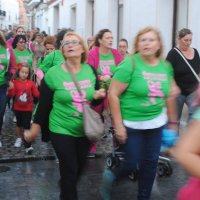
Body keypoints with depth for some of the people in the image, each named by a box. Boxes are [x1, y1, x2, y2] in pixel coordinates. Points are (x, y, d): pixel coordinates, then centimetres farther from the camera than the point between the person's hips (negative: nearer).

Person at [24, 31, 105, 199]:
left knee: (79, 167, 19)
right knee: (69, 170, -1)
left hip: (85, 130, 4)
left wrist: (98, 96, -11)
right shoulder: (53, 73, -12)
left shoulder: (90, 70, -2)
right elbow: (44, 104, -7)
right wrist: (34, 130, -4)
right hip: (62, 130, -4)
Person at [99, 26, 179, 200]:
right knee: (133, 164, 1)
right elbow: (113, 95, -16)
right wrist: (118, 125, -17)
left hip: (156, 123, 5)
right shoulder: (130, 64, -15)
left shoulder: (166, 66, 2)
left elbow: (169, 95, 14)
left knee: (151, 163, 12)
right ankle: (110, 175, 33)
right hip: (131, 124, -5)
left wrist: (172, 122, 14)